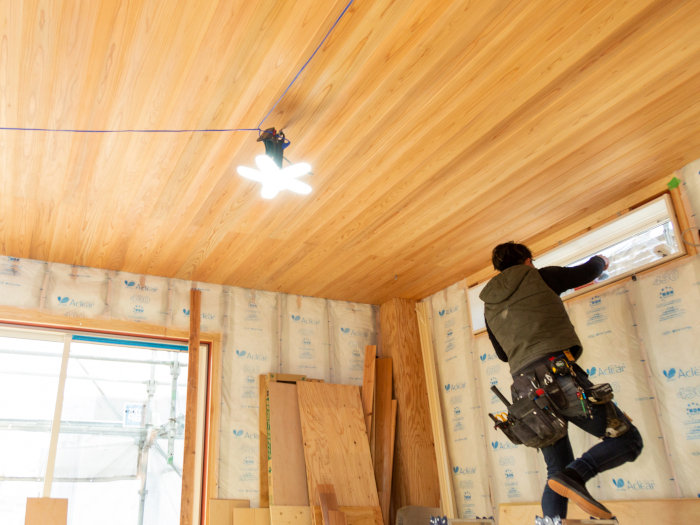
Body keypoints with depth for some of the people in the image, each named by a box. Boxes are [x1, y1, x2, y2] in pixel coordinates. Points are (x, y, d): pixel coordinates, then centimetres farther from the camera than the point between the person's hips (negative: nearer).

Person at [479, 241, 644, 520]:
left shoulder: (489, 306, 21)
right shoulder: (538, 276, 9)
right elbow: (588, 271, 24)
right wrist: (600, 260, 46)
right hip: (558, 374, -6)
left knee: (558, 470, 14)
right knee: (628, 439, 3)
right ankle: (574, 475, -19)